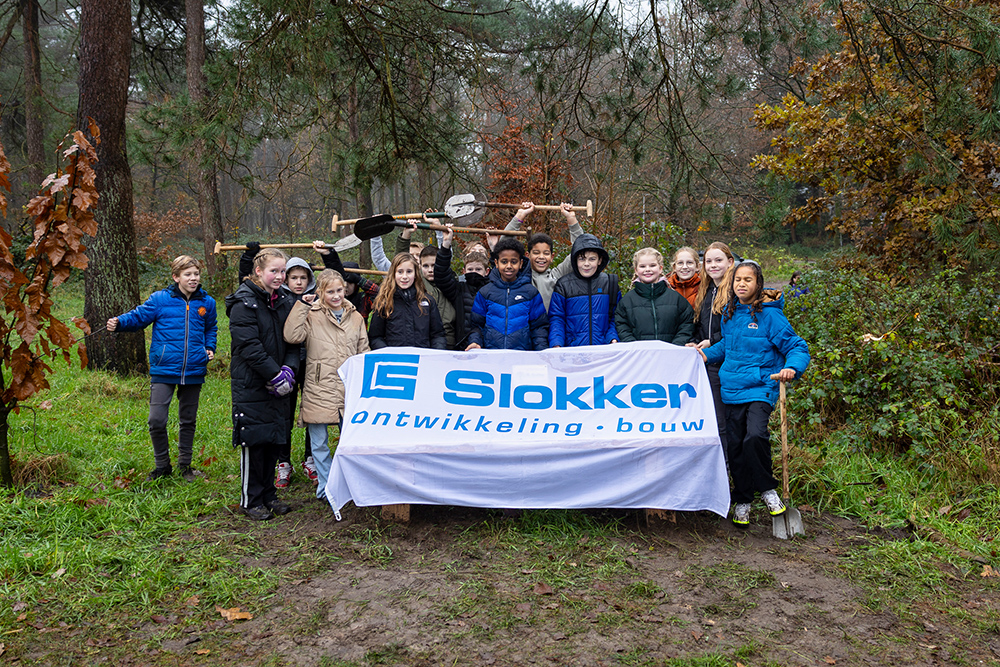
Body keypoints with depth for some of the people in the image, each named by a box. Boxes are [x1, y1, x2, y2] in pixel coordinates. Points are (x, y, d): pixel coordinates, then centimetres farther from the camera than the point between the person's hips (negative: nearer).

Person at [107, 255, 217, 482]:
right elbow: (138, 316, 0)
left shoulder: (207, 302, 6)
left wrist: (210, 348, 6)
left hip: (193, 371, 3)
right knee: (156, 420, -7)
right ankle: (162, 465, 14)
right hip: (164, 370, -2)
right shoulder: (160, 299, -3)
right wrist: (118, 322, -18)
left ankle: (185, 464, 30)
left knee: (188, 420, 14)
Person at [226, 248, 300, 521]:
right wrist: (275, 374, -19)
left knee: (274, 439, 12)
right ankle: (251, 500, 12)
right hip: (251, 383, -6)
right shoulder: (244, 303, -12)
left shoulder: (285, 301, 9)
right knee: (253, 440, -1)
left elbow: (292, 341, 9)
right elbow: (249, 346, -19)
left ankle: (268, 495, 24)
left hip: (278, 385, 7)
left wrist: (288, 369, -8)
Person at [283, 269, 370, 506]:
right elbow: (292, 335, -18)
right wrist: (302, 305, -15)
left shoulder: (355, 317, 12)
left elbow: (364, 353, 17)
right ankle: (326, 487, 20)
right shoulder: (312, 316, 0)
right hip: (319, 391, -2)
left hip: (350, 391, 3)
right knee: (320, 443, 6)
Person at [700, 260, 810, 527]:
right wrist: (707, 354, 11)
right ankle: (742, 500, 23)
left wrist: (792, 368, -25)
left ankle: (766, 488, 0)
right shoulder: (730, 312, 9)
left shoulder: (770, 314, -8)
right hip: (732, 388, 5)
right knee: (735, 445, 8)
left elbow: (797, 347, -6)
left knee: (755, 436, -25)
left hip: (761, 387, -5)